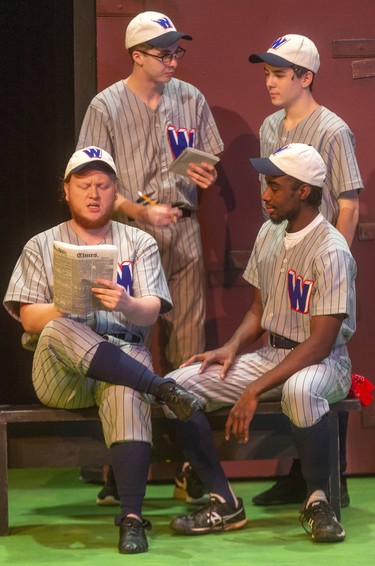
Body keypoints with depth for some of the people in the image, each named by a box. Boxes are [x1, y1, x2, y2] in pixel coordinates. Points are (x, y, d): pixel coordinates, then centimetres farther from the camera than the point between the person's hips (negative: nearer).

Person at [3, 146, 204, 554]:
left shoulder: (140, 244, 15)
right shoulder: (42, 246, 14)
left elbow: (150, 313, -1)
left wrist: (125, 304, -26)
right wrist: (67, 305, -21)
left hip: (123, 355, 0)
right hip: (59, 376, 0)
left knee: (126, 392, -37)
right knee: (59, 331, -36)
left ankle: (132, 517, -44)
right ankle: (162, 389, -37)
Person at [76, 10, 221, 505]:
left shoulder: (190, 99, 9)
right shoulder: (106, 107, -2)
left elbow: (211, 161, 17)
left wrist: (206, 174, -6)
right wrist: (141, 212, -16)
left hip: (184, 240, 3)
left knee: (187, 351, 1)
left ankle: (188, 468, 6)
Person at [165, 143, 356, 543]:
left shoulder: (331, 252, -19)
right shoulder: (269, 235, 6)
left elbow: (320, 344, -23)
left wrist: (255, 390, -27)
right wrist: (233, 347, -5)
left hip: (322, 362, -7)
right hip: (270, 356, 8)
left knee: (299, 390, -44)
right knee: (177, 386, -11)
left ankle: (317, 501, -20)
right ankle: (224, 504, -7)